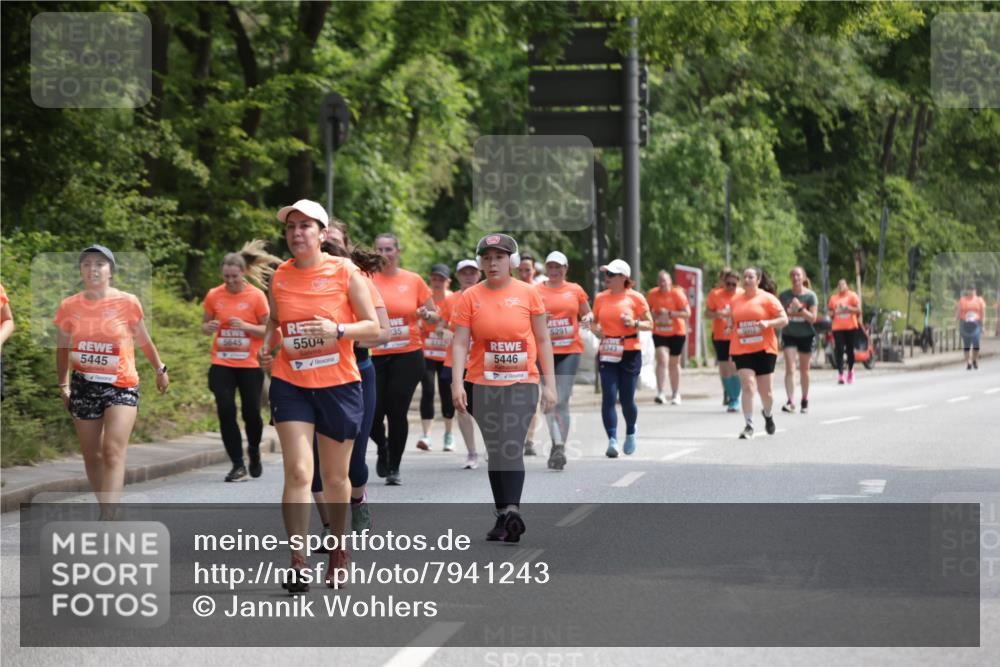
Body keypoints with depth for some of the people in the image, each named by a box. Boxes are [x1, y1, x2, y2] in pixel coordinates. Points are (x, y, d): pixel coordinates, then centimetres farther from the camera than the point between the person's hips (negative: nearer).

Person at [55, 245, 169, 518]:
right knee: (92, 455, 9)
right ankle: (107, 510, 26)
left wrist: (160, 369, 16)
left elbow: (143, 340, 8)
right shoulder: (69, 306, -1)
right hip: (83, 386, 3)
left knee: (113, 452, -16)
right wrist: (63, 384, 11)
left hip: (121, 385, -3)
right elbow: (63, 348, 12)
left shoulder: (127, 303, -7)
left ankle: (105, 523, -24)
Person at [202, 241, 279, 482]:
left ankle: (254, 451, 32)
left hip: (250, 365, -2)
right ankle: (238, 465, -1)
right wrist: (208, 328, -10)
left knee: (251, 412, 0)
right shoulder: (214, 295, 3)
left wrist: (245, 326, -19)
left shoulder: (257, 296, -4)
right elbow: (205, 326, 14)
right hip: (222, 364, 2)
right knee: (226, 410, -10)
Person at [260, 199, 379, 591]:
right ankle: (299, 562, -13)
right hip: (291, 385, 1)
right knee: (298, 472, -12)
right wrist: (267, 347, 2)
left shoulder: (344, 272, -4)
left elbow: (373, 326, -3)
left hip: (338, 385, -1)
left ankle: (338, 548, 32)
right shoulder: (279, 277, 4)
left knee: (335, 477, 10)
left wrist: (338, 330, -20)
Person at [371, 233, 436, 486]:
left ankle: (394, 468, 12)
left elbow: (434, 314, 11)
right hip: (376, 355, 0)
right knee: (373, 413, -5)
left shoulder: (413, 280, 4)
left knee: (397, 412, -3)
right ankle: (383, 449, 28)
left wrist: (426, 314, -10)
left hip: (408, 354, 0)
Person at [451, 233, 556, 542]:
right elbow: (460, 343, -2)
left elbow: (542, 340, 6)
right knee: (494, 451, 6)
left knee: (512, 449, -15)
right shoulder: (470, 297, 2)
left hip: (521, 383, -2)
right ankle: (503, 515, 12)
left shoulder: (528, 293, 1)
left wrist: (549, 383, 2)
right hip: (482, 386, 2)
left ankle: (511, 511, -21)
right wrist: (457, 383, -14)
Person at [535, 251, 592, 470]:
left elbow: (587, 313, 19)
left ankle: (560, 447, -7)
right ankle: (557, 443, 13)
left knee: (561, 400, -9)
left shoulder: (575, 290, 9)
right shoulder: (536, 291, 5)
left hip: (570, 350, -1)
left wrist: (588, 318, -4)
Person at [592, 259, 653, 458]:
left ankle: (630, 433, 30)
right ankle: (612, 440, -11)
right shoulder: (600, 298, 8)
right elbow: (594, 322, 19)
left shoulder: (635, 298, -1)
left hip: (630, 353, -2)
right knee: (608, 397, -10)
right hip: (607, 354, 2)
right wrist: (597, 330, -2)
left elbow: (649, 324, 3)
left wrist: (634, 323, -16)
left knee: (626, 399, 3)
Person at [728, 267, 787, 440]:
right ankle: (749, 427, -12)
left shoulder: (767, 298, -3)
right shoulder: (735, 300, 8)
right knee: (747, 387, -14)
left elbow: (784, 320, -5)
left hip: (764, 349, -2)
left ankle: (768, 415, 40)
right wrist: (730, 329, 8)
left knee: (765, 390, 9)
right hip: (741, 350, 2)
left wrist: (767, 323, -21)